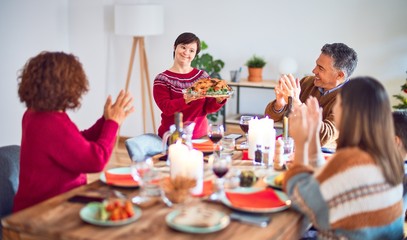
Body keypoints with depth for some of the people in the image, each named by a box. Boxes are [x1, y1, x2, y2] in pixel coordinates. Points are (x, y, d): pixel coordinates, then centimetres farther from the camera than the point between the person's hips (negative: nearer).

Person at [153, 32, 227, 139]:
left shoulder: (202, 76, 9)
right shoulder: (162, 79, -1)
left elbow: (208, 108, 6)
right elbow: (166, 108, -12)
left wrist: (219, 100, -14)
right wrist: (187, 99, -28)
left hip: (200, 135, 3)